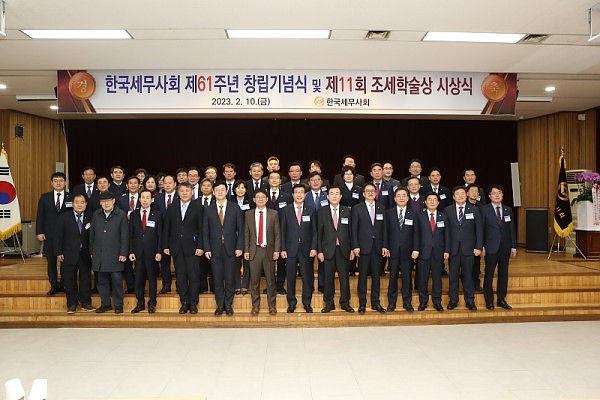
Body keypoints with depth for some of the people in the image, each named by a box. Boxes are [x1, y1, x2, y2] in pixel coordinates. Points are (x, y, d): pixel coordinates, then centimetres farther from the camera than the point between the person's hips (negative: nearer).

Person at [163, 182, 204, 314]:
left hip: (192, 247, -3)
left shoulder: (198, 208, 1)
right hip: (176, 248, 3)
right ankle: (184, 303, 16)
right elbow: (166, 228, 10)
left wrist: (200, 247, -9)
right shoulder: (172, 208, 10)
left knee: (194, 276, -2)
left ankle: (193, 303, 10)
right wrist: (166, 246, 4)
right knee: (180, 277, 7)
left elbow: (201, 229, -2)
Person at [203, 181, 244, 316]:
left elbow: (240, 229, 2)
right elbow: (205, 231, 6)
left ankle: (228, 305, 18)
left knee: (230, 278, 4)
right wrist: (207, 249, -2)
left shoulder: (235, 208, 3)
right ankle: (220, 305, 18)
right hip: (215, 250, 1)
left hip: (231, 249, -1)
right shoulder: (208, 210, 6)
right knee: (217, 279, 6)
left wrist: (239, 247, -5)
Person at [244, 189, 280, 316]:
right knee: (254, 280, 6)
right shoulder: (248, 214, 6)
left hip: (269, 250, -1)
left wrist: (277, 250, -4)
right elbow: (246, 234, 7)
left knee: (270, 280, 5)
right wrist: (246, 250, 1)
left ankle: (272, 305, 18)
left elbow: (277, 233, 2)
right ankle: (255, 305, 19)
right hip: (254, 250, 1)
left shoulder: (274, 214, 3)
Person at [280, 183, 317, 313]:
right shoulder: (286, 210, 4)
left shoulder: (311, 210, 6)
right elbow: (282, 231, 3)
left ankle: (307, 302, 20)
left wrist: (314, 248, -4)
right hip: (291, 249, 0)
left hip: (306, 249, 0)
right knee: (290, 278, 6)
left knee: (307, 277, 5)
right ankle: (291, 303, 20)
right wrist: (283, 249, -3)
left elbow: (314, 230, 5)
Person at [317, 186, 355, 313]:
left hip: (343, 249, 1)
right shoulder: (322, 211, 3)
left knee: (344, 277, 4)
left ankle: (345, 303, 18)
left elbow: (351, 231, 6)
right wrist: (319, 250, -5)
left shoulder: (347, 211, 6)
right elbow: (319, 232, 0)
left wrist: (352, 249, 1)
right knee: (328, 278, 5)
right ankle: (328, 303, 17)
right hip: (328, 249, -1)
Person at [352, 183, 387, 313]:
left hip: (377, 247, 3)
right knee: (363, 276, 2)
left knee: (376, 276, 7)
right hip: (363, 247, -3)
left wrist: (384, 246, 2)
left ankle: (375, 302, 18)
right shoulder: (357, 208, 2)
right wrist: (355, 246, -9)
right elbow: (354, 228, -2)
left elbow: (384, 228, 9)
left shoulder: (381, 208, 10)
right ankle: (362, 304, 11)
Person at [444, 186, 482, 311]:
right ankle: (453, 300, 16)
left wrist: (478, 247, -4)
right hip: (453, 248, 0)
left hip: (468, 248, 0)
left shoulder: (474, 210, 4)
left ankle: (470, 301, 16)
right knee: (453, 275, 5)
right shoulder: (447, 210, 4)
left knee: (468, 275, 5)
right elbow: (445, 229, 2)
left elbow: (479, 229, 3)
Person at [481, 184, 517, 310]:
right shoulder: (484, 209, -2)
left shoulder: (508, 210, 9)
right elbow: (481, 229, -4)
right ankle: (489, 300, 14)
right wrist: (482, 246, -9)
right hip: (491, 247, -3)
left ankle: (501, 299, 21)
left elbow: (512, 229, 10)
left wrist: (514, 246, 5)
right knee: (489, 274, 2)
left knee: (503, 273, 9)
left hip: (505, 247, 4)